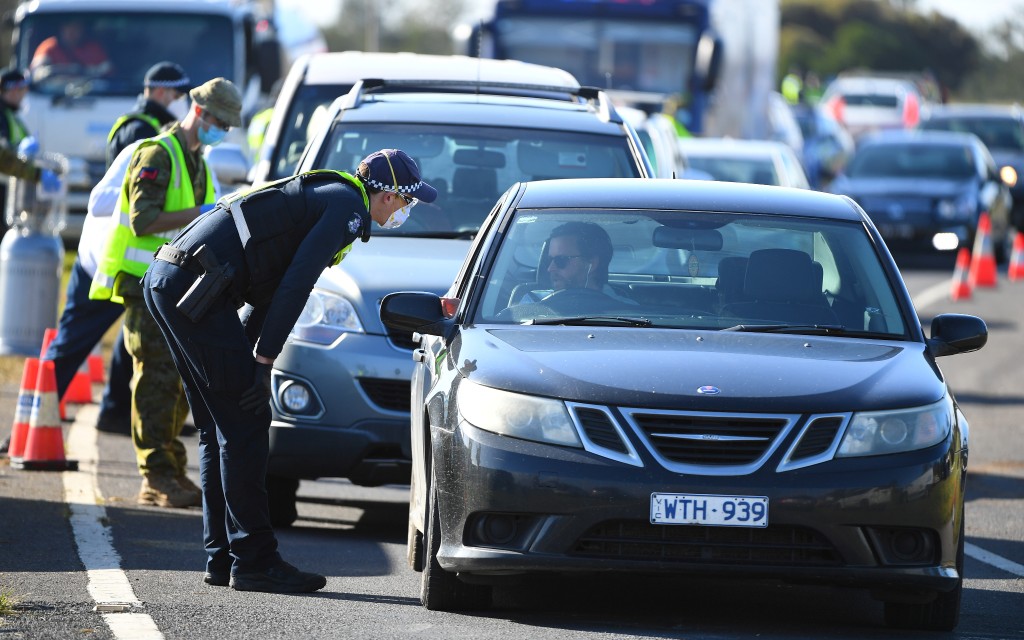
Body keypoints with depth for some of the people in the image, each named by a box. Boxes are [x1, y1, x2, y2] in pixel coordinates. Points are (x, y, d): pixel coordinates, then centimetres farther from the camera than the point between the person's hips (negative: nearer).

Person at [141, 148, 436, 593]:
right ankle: (253, 561, -5)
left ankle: (222, 557, 16)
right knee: (244, 425, -6)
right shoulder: (348, 206, -4)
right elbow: (295, 285, -13)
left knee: (220, 429, 14)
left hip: (164, 281, 10)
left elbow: (272, 287, 24)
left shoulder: (322, 196, 26)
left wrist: (248, 354, 17)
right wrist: (263, 360, -12)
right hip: (193, 287, -10)